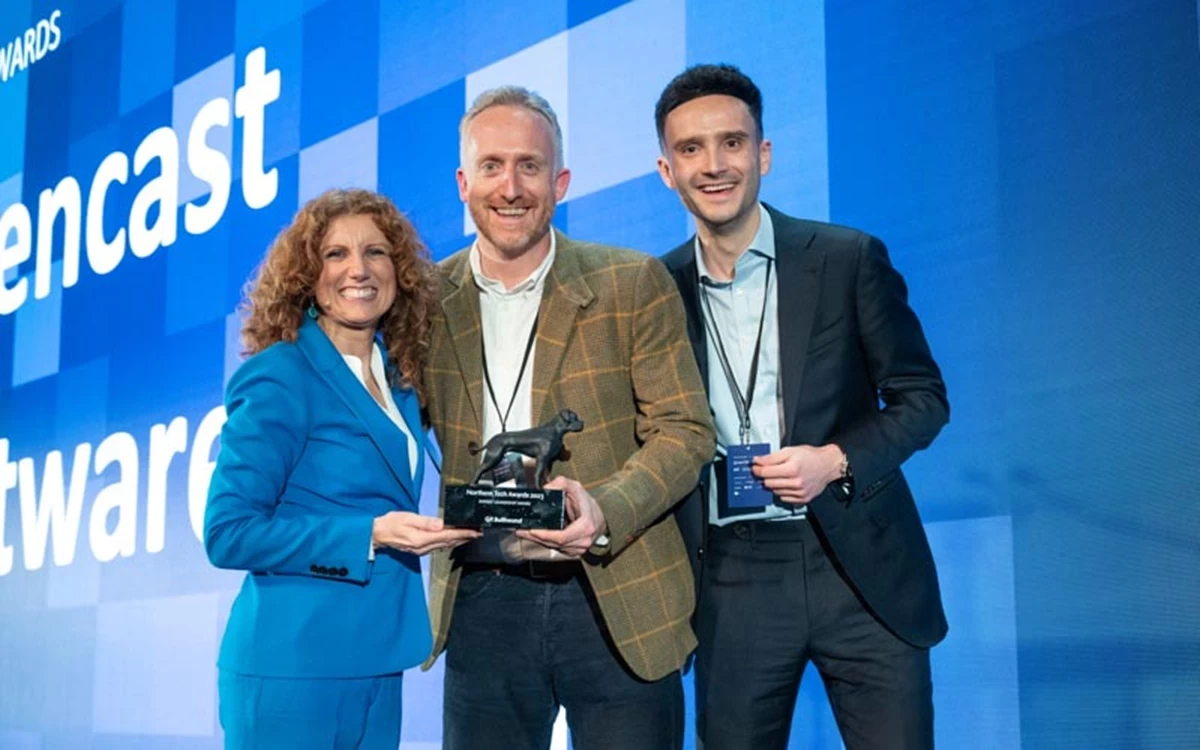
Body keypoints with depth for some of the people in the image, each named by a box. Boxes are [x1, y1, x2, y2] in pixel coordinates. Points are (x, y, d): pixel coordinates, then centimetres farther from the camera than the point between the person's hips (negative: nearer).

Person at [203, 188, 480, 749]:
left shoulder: (398, 379, 9)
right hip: (293, 667, -7)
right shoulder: (280, 379, -11)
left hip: (375, 664, 7)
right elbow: (228, 532, -15)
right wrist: (368, 536, -20)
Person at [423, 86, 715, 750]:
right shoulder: (428, 299, 5)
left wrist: (603, 512, -21)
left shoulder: (634, 285, -3)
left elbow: (685, 431, -4)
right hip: (480, 602, 2)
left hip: (617, 602, -2)